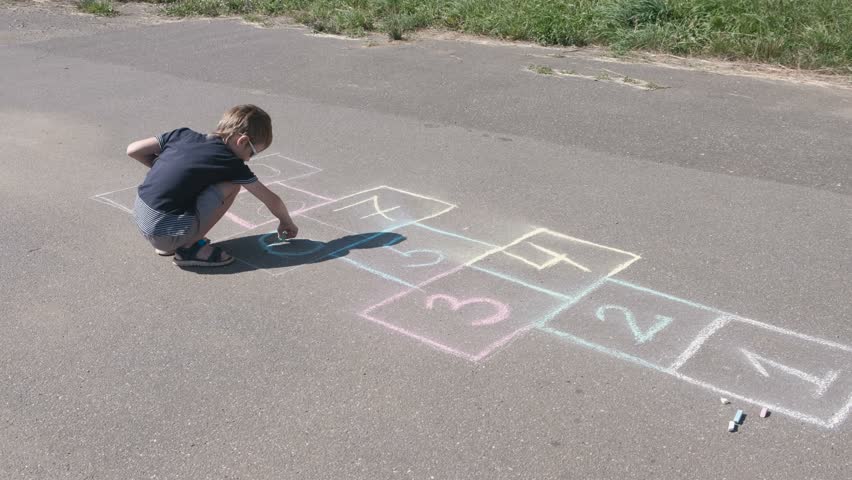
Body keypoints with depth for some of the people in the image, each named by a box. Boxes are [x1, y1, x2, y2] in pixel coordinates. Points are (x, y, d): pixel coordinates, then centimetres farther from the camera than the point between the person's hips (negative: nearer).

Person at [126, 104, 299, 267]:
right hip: (166, 232, -7)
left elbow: (133, 150, 11)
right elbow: (272, 201, 4)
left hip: (139, 214, 7)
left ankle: (167, 245, 21)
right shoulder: (230, 162, -4)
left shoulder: (184, 134, 9)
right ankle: (190, 247, 1)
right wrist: (286, 222, 23)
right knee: (232, 184, -2)